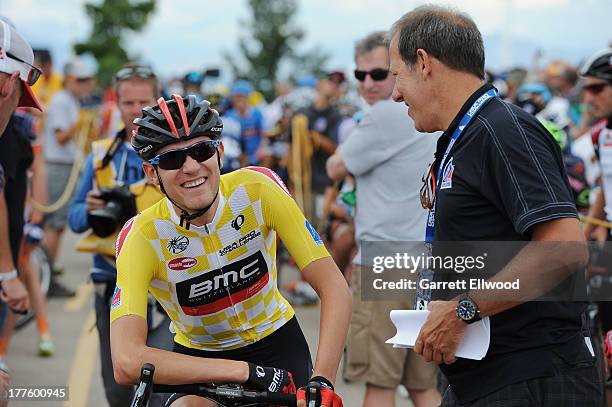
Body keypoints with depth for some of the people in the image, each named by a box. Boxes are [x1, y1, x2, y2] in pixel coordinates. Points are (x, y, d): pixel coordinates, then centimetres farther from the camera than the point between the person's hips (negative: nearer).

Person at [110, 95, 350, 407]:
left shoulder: (257, 189, -21)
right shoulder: (142, 237, -26)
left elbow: (334, 288, -21)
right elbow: (127, 363, -38)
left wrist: (322, 380, -36)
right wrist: (246, 371, -41)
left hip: (276, 343, 2)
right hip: (197, 356, -2)